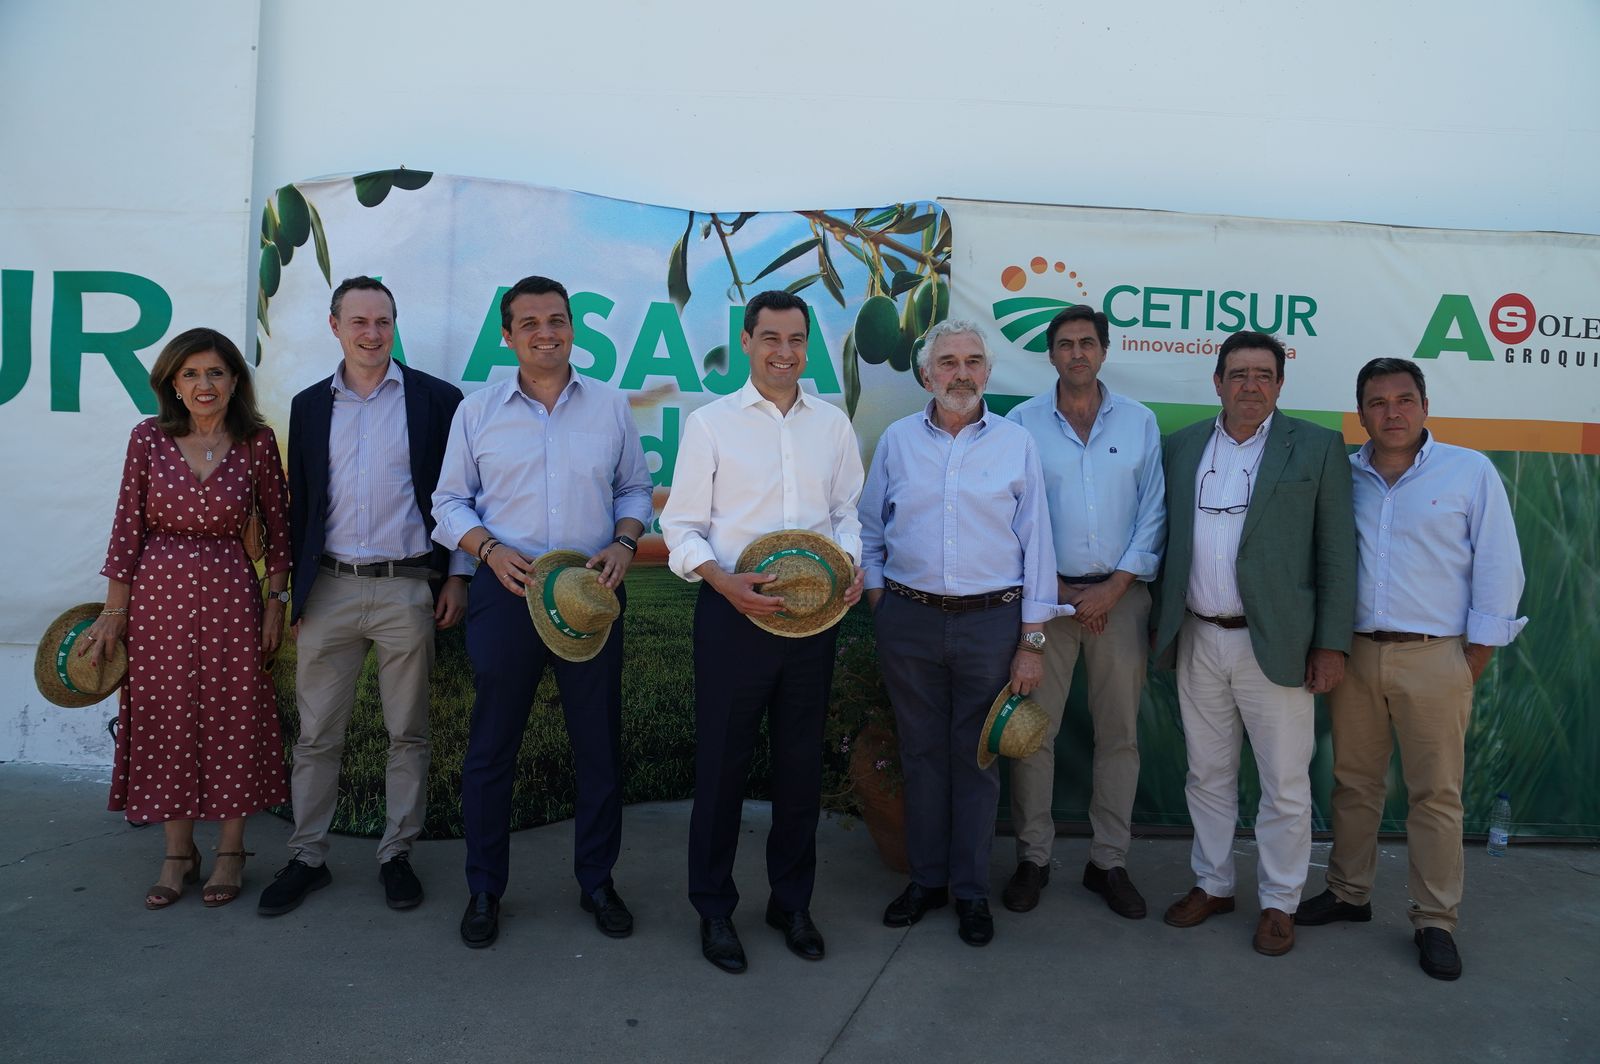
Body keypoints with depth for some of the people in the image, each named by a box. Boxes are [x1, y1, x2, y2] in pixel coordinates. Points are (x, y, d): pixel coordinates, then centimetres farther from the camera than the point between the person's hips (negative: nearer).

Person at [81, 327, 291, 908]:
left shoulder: (256, 442, -2)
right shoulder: (149, 437, 0)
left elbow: (277, 526, 4)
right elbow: (128, 526, 2)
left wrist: (275, 600, 2)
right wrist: (113, 610, 2)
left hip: (231, 596, -1)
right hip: (159, 592, 1)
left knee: (232, 717, 5)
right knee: (166, 718, 8)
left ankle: (230, 851, 21)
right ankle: (178, 853, 23)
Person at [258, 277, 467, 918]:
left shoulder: (437, 400, 1)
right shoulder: (309, 406, 10)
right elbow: (299, 504, 12)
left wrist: (457, 577, -3)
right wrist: (295, 592, 9)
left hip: (407, 588, -2)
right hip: (329, 590, 3)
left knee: (407, 733, 7)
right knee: (316, 734, 8)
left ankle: (396, 855, 21)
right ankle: (307, 858, 21)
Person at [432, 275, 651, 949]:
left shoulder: (610, 406, 6)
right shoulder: (477, 411, 4)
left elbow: (635, 489, 12)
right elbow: (450, 501, 6)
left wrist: (624, 543, -7)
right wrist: (491, 549, -12)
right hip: (507, 591, -1)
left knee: (600, 744, 8)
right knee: (491, 747, 7)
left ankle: (597, 881, 26)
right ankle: (484, 889, 24)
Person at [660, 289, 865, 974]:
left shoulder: (833, 424, 10)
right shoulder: (710, 422, -1)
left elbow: (847, 513, 14)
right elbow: (681, 525, -2)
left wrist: (852, 566, -6)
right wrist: (726, 583, -18)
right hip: (734, 610, -3)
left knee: (802, 762, 12)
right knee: (722, 763, 5)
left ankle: (792, 902, 29)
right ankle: (714, 909, 22)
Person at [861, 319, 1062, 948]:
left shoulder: (1016, 443, 1)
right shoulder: (897, 440, 5)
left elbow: (1036, 543, 1)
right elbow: (869, 531, 11)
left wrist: (1032, 640, -3)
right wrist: (879, 605, 2)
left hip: (990, 619, -1)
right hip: (910, 619, 2)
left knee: (976, 757, 7)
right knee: (921, 752, 11)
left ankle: (971, 889, 21)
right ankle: (926, 878, 26)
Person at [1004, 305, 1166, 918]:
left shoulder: (1139, 423, 7)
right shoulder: (1022, 424, 3)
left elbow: (1152, 513, 3)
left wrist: (1114, 588, -7)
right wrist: (1057, 589, -7)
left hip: (1120, 595, 2)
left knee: (1120, 733, 6)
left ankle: (1109, 861, 19)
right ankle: (1032, 857, 15)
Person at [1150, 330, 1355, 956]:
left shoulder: (1316, 448, -1)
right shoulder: (1180, 448, 8)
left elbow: (1337, 552, -3)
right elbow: (1167, 542, 11)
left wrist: (1332, 643, -7)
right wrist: (1161, 623, 8)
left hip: (1275, 644, -3)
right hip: (1198, 641, 3)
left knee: (1285, 785, 6)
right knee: (1207, 776, 15)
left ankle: (1279, 903, 23)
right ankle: (1212, 885, 32)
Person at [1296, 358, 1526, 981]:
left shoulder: (1471, 472, -1)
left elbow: (1498, 571, -1)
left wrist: (1475, 661, -3)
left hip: (1435, 659, -3)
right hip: (1354, 654, 3)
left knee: (1436, 794, 3)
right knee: (1353, 782, 12)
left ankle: (1435, 922, 15)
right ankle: (1348, 893, 27)